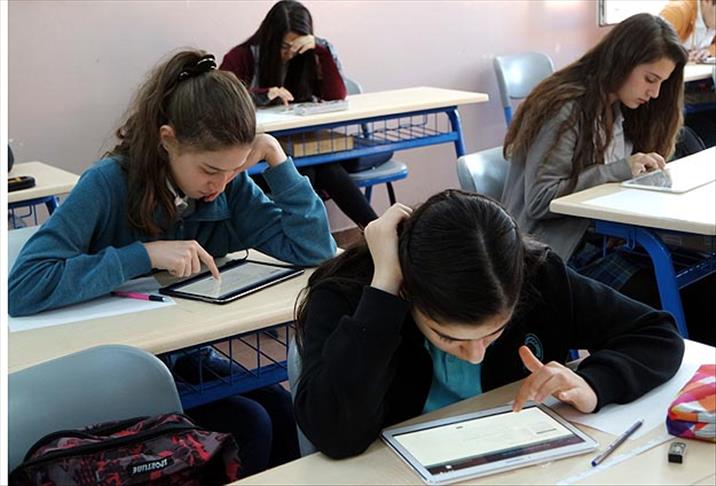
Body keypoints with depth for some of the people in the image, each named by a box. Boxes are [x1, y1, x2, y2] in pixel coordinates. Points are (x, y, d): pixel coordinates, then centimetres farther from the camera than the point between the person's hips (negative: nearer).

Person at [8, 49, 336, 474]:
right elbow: (23, 287, -31)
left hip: (190, 358, 5)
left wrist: (275, 155, -19)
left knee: (284, 412, -17)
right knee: (248, 426, -21)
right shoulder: (108, 185, -21)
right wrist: (145, 255, -33)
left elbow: (315, 248, -11)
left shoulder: (229, 185, -8)